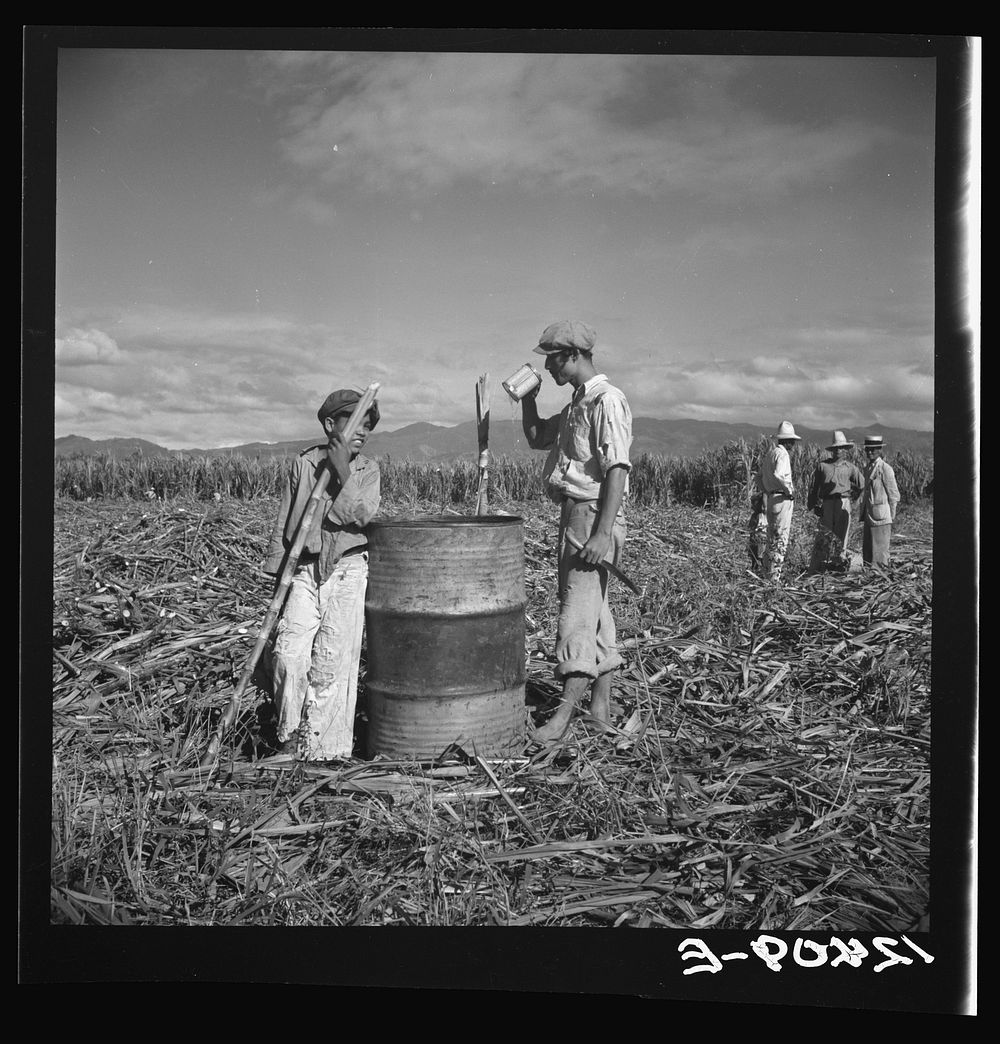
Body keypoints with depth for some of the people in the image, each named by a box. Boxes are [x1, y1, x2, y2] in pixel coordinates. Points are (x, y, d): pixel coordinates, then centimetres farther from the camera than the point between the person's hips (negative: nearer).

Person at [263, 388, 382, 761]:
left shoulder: (367, 470, 5)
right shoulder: (303, 464, 6)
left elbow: (361, 515, -12)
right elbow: (284, 522, 11)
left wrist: (343, 471, -16)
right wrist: (277, 572, 12)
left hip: (348, 569, -1)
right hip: (306, 570, 1)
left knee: (332, 657, -4)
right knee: (288, 652, -11)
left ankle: (321, 744, 8)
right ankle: (290, 736, 7)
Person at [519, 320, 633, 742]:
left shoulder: (607, 400, -12)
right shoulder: (576, 402, 18)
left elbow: (617, 469, -20)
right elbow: (536, 438, 29)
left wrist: (602, 533, -26)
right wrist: (528, 398, 13)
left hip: (593, 516, -10)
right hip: (572, 515, 10)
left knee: (578, 612, -12)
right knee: (593, 611, 12)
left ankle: (563, 714, -11)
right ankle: (602, 709, 21)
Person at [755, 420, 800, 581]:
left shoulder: (768, 453, 13)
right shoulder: (782, 454, -14)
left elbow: (759, 477, 17)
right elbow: (777, 475, -29)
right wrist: (789, 490, -18)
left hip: (770, 499, 9)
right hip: (782, 500, -9)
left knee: (773, 537, 17)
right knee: (780, 538, -4)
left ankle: (769, 570, 24)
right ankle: (774, 576, -2)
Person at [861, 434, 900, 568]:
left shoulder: (885, 469, -11)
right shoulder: (867, 468, 12)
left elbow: (894, 495, -8)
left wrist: (892, 518, -6)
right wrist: (863, 513, 15)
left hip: (881, 516, -8)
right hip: (869, 516, 8)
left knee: (879, 551, -3)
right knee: (866, 550, 11)